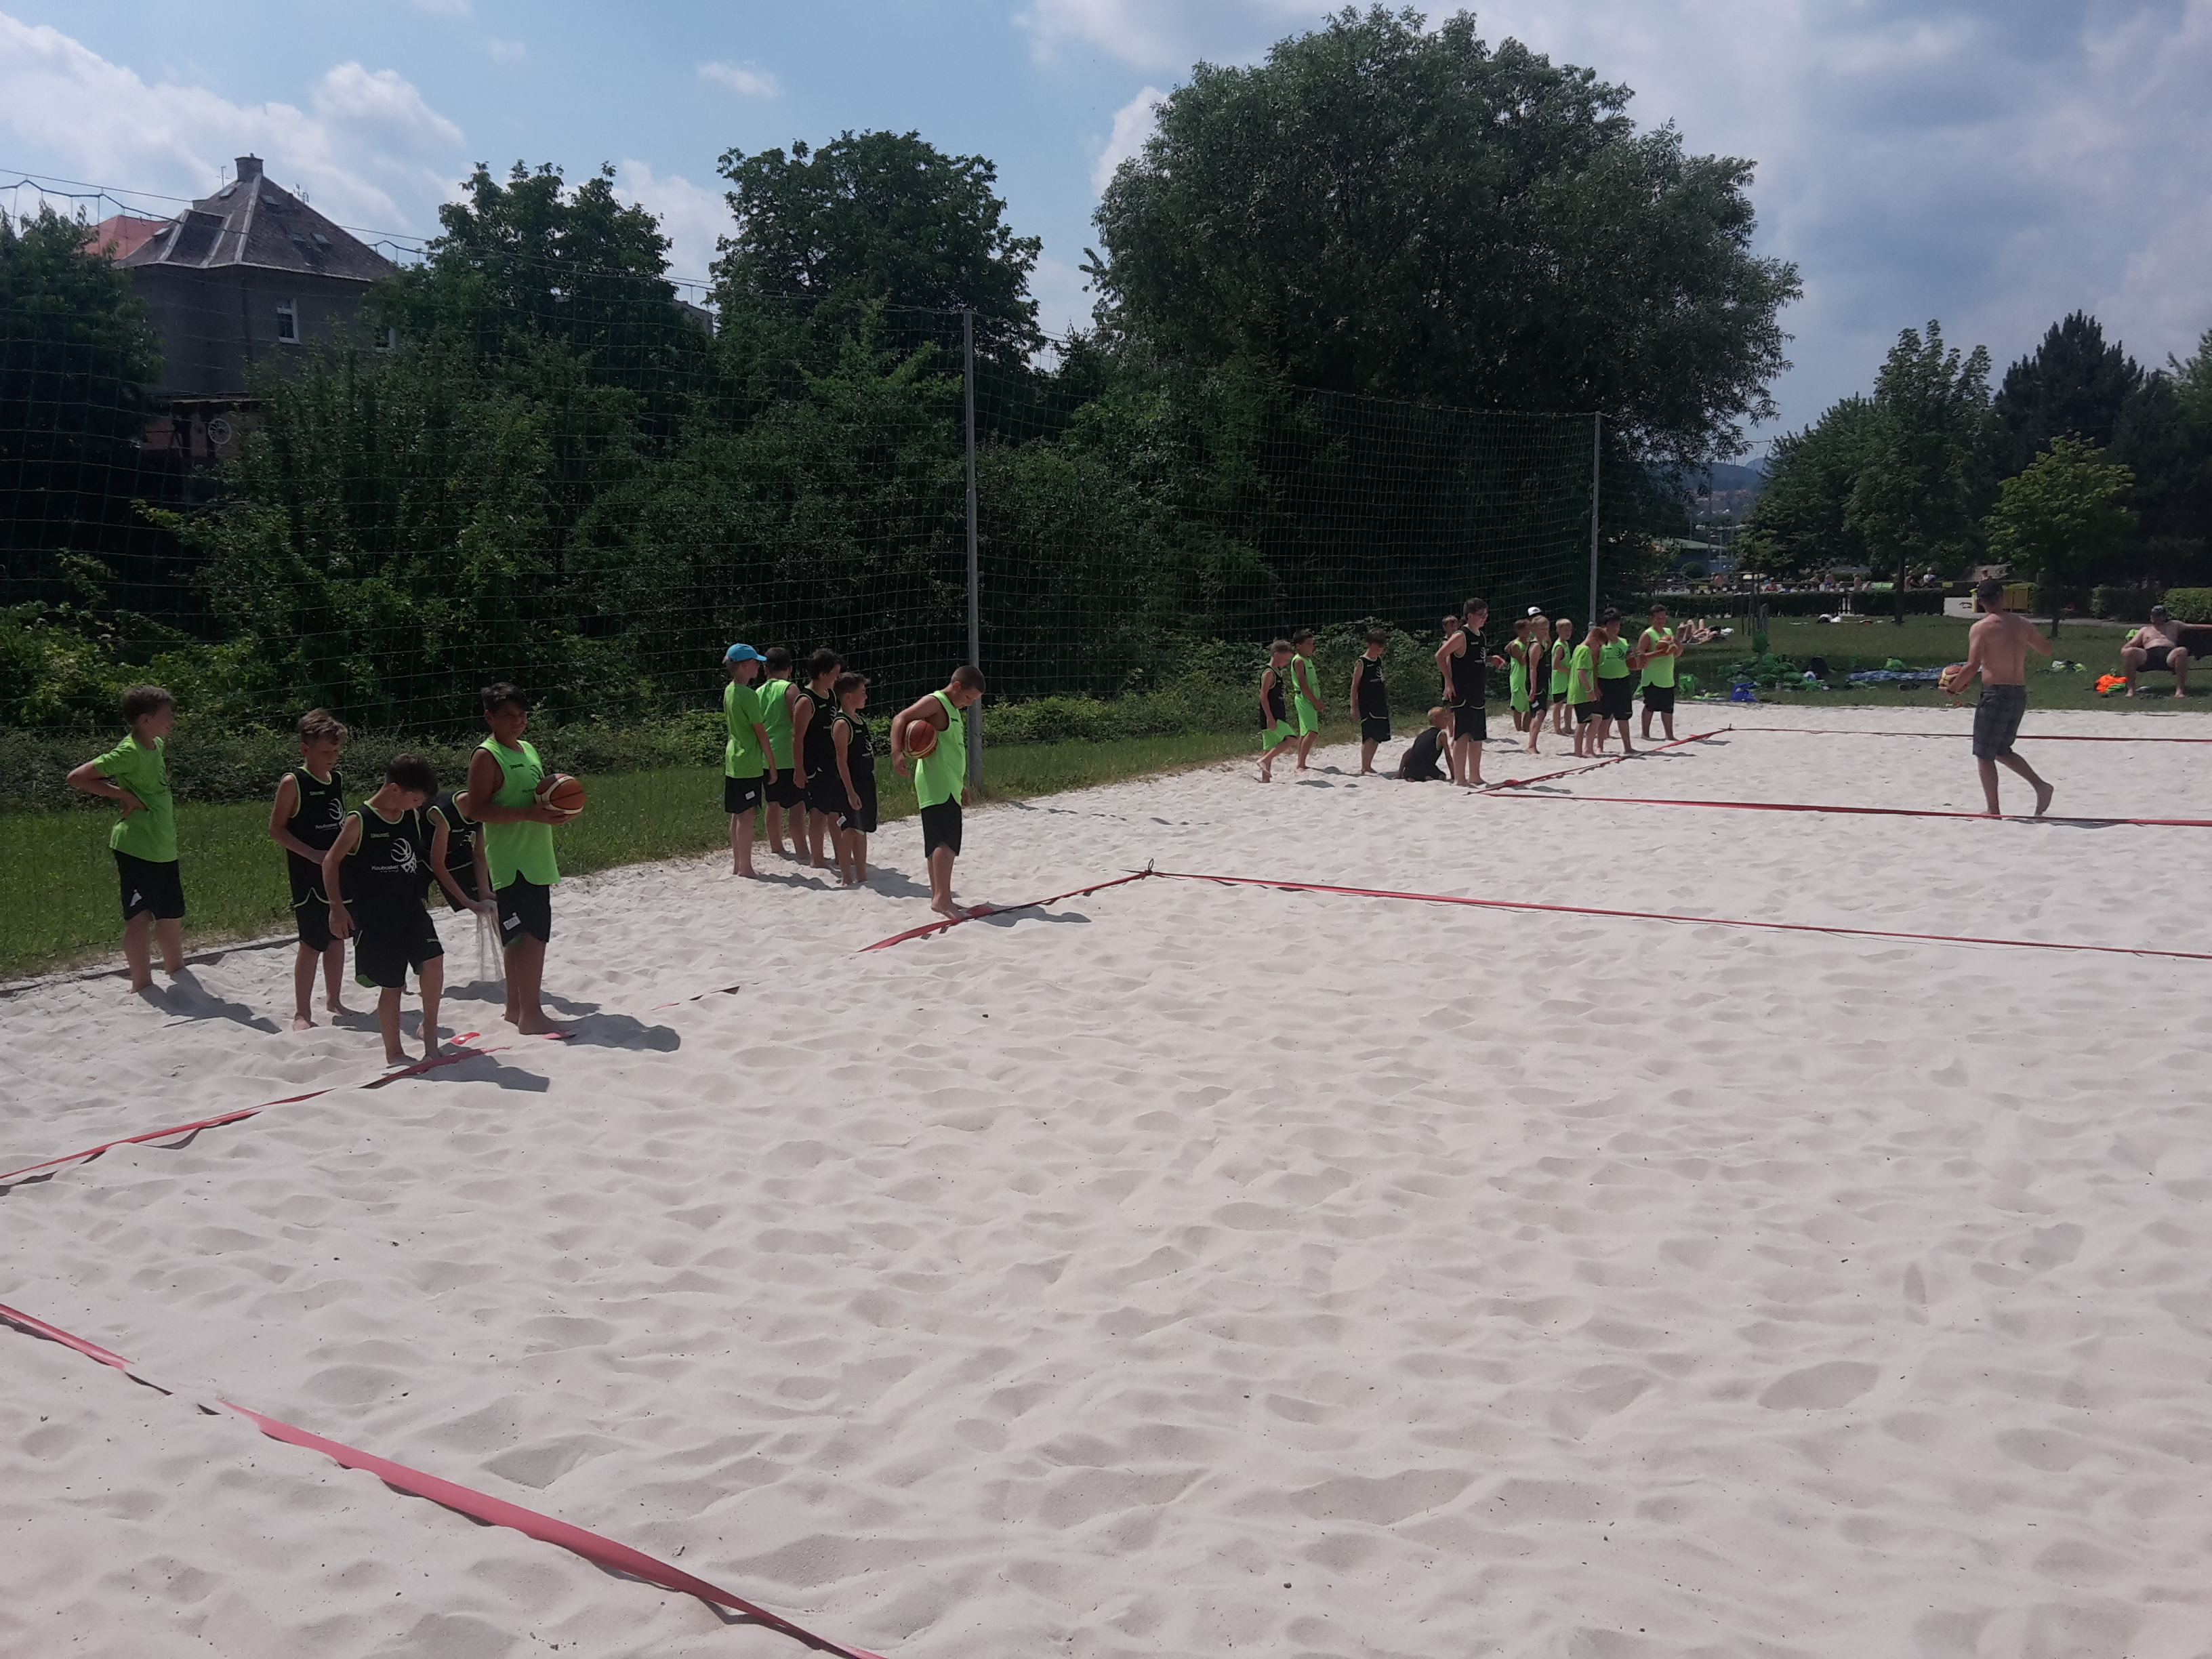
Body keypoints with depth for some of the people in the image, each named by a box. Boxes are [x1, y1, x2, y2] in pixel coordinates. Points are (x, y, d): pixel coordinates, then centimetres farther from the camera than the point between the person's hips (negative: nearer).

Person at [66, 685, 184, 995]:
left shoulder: (158, 746, 9)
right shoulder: (129, 752, -15)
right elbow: (77, 777, -18)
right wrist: (123, 795, -19)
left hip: (163, 849, 8)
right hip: (136, 848, -8)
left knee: (171, 916, 17)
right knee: (140, 917, -2)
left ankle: (176, 971, 31)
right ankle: (143, 985, 4)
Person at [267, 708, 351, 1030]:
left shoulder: (337, 781, 9)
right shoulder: (293, 783, -10)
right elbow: (276, 829, -11)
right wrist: (313, 855, -19)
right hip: (308, 875, -6)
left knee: (337, 937, 13)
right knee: (313, 942, -6)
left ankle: (334, 1000, 27)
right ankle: (302, 1013, 2)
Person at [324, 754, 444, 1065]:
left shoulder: (414, 817, 4)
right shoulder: (360, 821, -12)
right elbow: (331, 862, -7)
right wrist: (337, 907, -12)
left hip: (412, 909, 4)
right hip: (376, 918, -4)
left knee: (433, 960, -17)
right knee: (392, 986, 2)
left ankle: (430, 1031, 0)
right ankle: (393, 1053, 17)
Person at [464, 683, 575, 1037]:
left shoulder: (529, 749, 16)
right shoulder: (486, 756, -10)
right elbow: (478, 809, -17)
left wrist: (558, 808, 5)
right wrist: (531, 814, -25)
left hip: (536, 859, 9)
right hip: (511, 862, -9)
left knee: (521, 937, 15)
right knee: (531, 935, -13)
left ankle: (517, 1008, 23)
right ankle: (530, 1015, -11)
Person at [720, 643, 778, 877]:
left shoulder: (729, 691, 10)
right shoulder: (747, 695, -17)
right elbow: (761, 733, -15)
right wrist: (772, 765, -9)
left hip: (733, 761, 9)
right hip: (748, 764, -9)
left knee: (738, 814, 14)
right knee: (747, 814, -4)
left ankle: (737, 864, 21)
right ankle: (745, 868, 0)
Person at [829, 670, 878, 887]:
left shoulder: (860, 720, 12)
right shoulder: (842, 724, -15)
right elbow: (842, 761, -18)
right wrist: (850, 792, -21)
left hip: (866, 781, 9)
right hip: (851, 785, -9)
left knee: (862, 830, 14)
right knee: (849, 831, -3)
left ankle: (861, 875, 22)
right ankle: (847, 877, 3)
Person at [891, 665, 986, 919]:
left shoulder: (954, 711, 23)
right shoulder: (935, 702, -7)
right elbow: (901, 720, -18)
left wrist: (961, 783, 35)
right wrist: (897, 753, -33)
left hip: (948, 787, 10)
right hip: (937, 786, -10)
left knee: (938, 843, 12)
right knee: (946, 840, -20)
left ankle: (938, 896, 16)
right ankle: (942, 898, -26)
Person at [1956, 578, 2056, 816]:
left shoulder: (1981, 628, -10)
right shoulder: (2022, 623, 8)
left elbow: (1973, 666, -17)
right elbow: (2046, 650, 20)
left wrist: (1955, 686, -3)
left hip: (1996, 694, -6)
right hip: (2020, 694, 6)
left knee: (1984, 755, 5)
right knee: (2002, 751, 22)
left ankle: (1993, 812, 6)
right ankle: (2040, 785, 6)